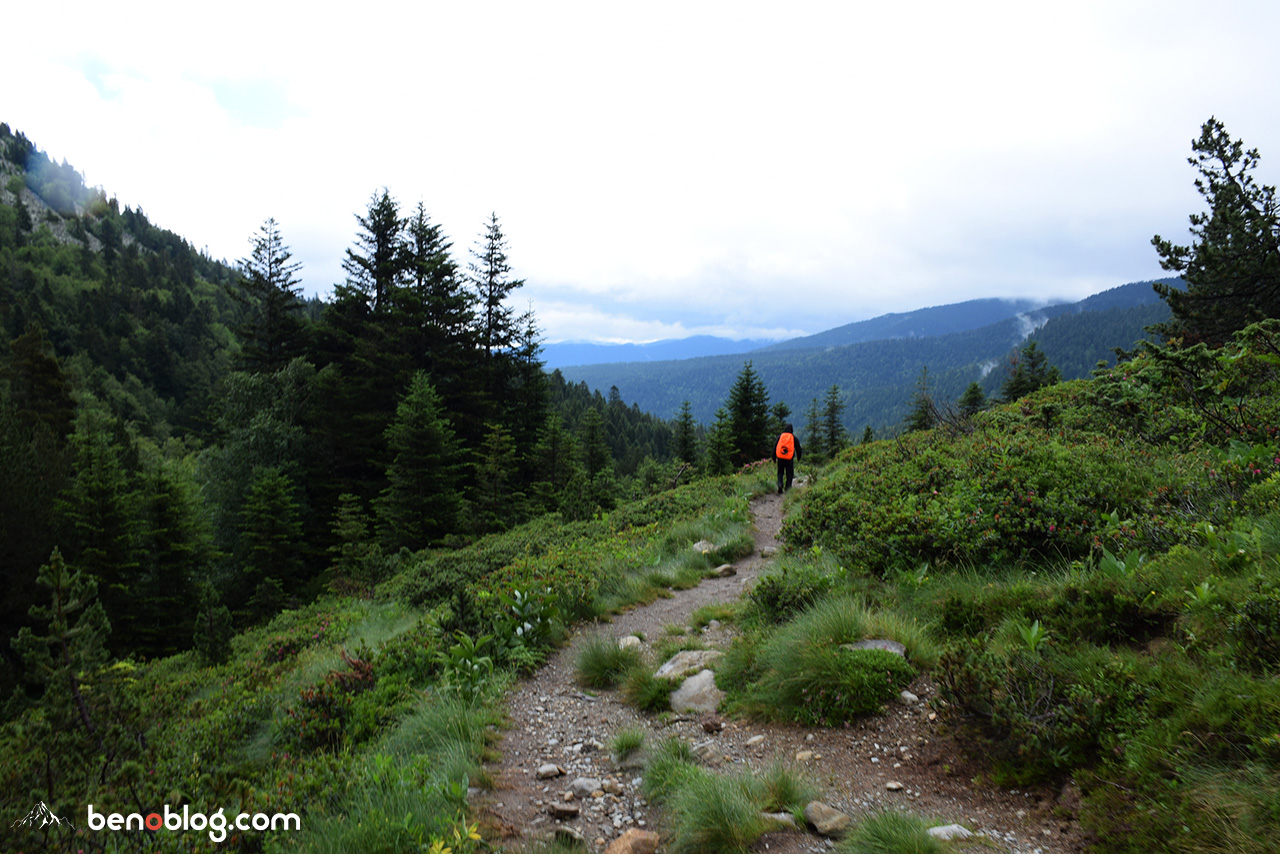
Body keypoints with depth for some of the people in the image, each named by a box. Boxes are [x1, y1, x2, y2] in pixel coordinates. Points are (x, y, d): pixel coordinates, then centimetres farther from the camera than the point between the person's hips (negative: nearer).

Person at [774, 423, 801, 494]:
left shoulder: (780, 437, 7)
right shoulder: (794, 438, 3)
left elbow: (775, 447, 9)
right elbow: (798, 448, 10)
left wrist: (774, 457, 16)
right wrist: (798, 457, 25)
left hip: (780, 458, 2)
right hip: (789, 459, -2)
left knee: (780, 472, 11)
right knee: (789, 473, 9)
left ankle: (780, 484, -12)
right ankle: (787, 486, 3)